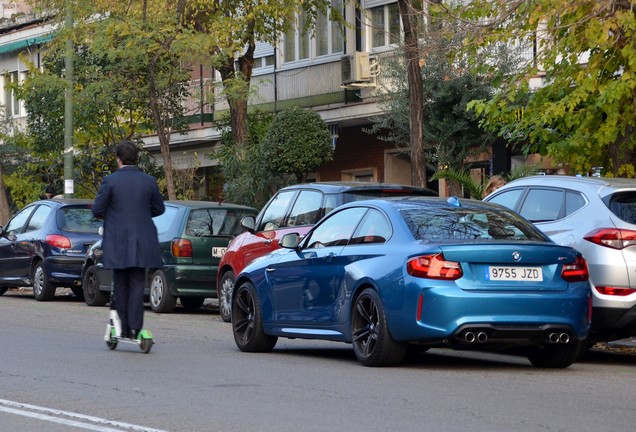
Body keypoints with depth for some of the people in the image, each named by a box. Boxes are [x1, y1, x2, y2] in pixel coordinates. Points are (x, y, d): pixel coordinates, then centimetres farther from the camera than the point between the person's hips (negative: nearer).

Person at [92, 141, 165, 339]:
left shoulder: (110, 181, -8)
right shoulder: (149, 181, 1)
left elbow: (97, 210, -6)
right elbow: (159, 209, 11)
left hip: (117, 242, -1)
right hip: (142, 242, 1)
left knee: (120, 285, 10)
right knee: (137, 285, 3)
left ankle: (125, 328, 10)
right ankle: (135, 328, -6)